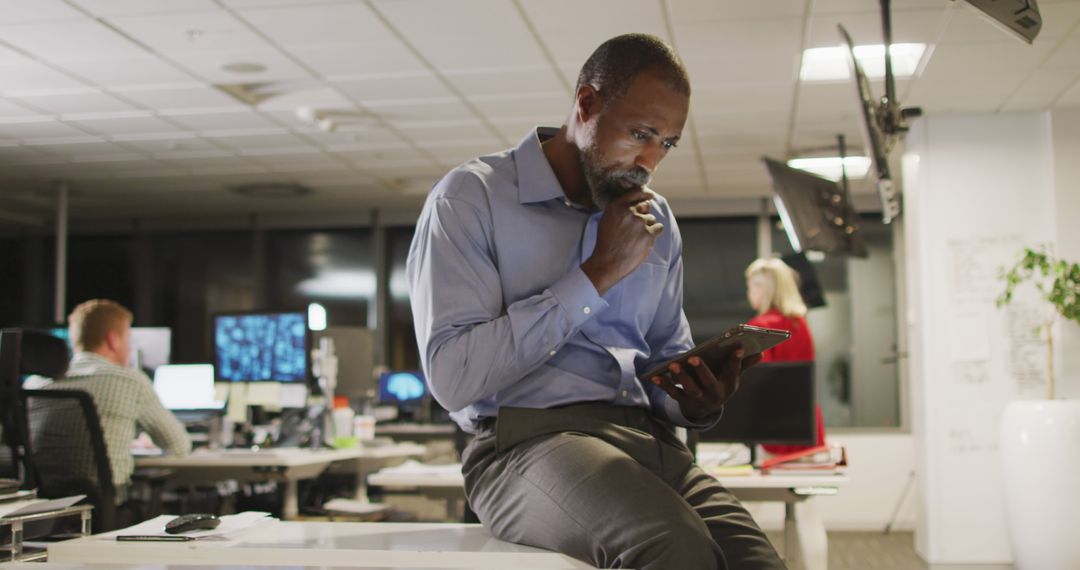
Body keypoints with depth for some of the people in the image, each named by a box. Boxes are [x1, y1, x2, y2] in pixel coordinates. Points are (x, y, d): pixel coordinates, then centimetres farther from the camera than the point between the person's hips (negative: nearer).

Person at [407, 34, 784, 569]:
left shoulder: (657, 221, 18)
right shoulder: (471, 198, -2)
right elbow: (452, 376, -13)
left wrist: (697, 402, -1)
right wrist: (596, 276, -11)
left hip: (647, 438, 5)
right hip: (527, 438, -5)